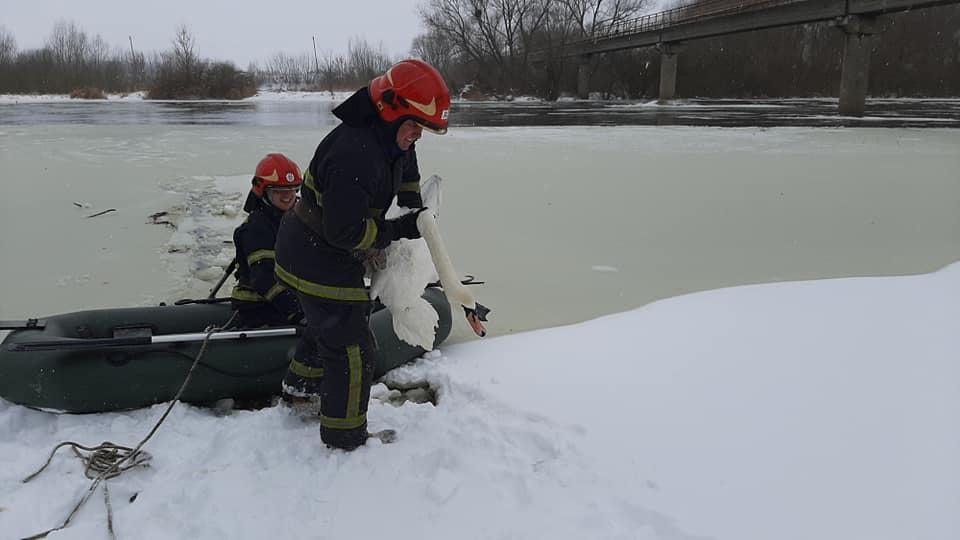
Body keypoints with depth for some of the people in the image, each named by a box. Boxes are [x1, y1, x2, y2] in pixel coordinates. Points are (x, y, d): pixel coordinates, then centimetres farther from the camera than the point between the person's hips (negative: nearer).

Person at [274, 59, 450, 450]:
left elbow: (406, 168, 23)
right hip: (319, 263, -10)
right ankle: (344, 438, 14)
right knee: (352, 349, -2)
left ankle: (301, 381, 55)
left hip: (316, 251, 10)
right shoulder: (354, 155, -33)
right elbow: (345, 232, -32)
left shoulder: (387, 137, -1)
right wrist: (398, 230, -23)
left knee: (333, 321, 31)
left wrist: (413, 208, 11)